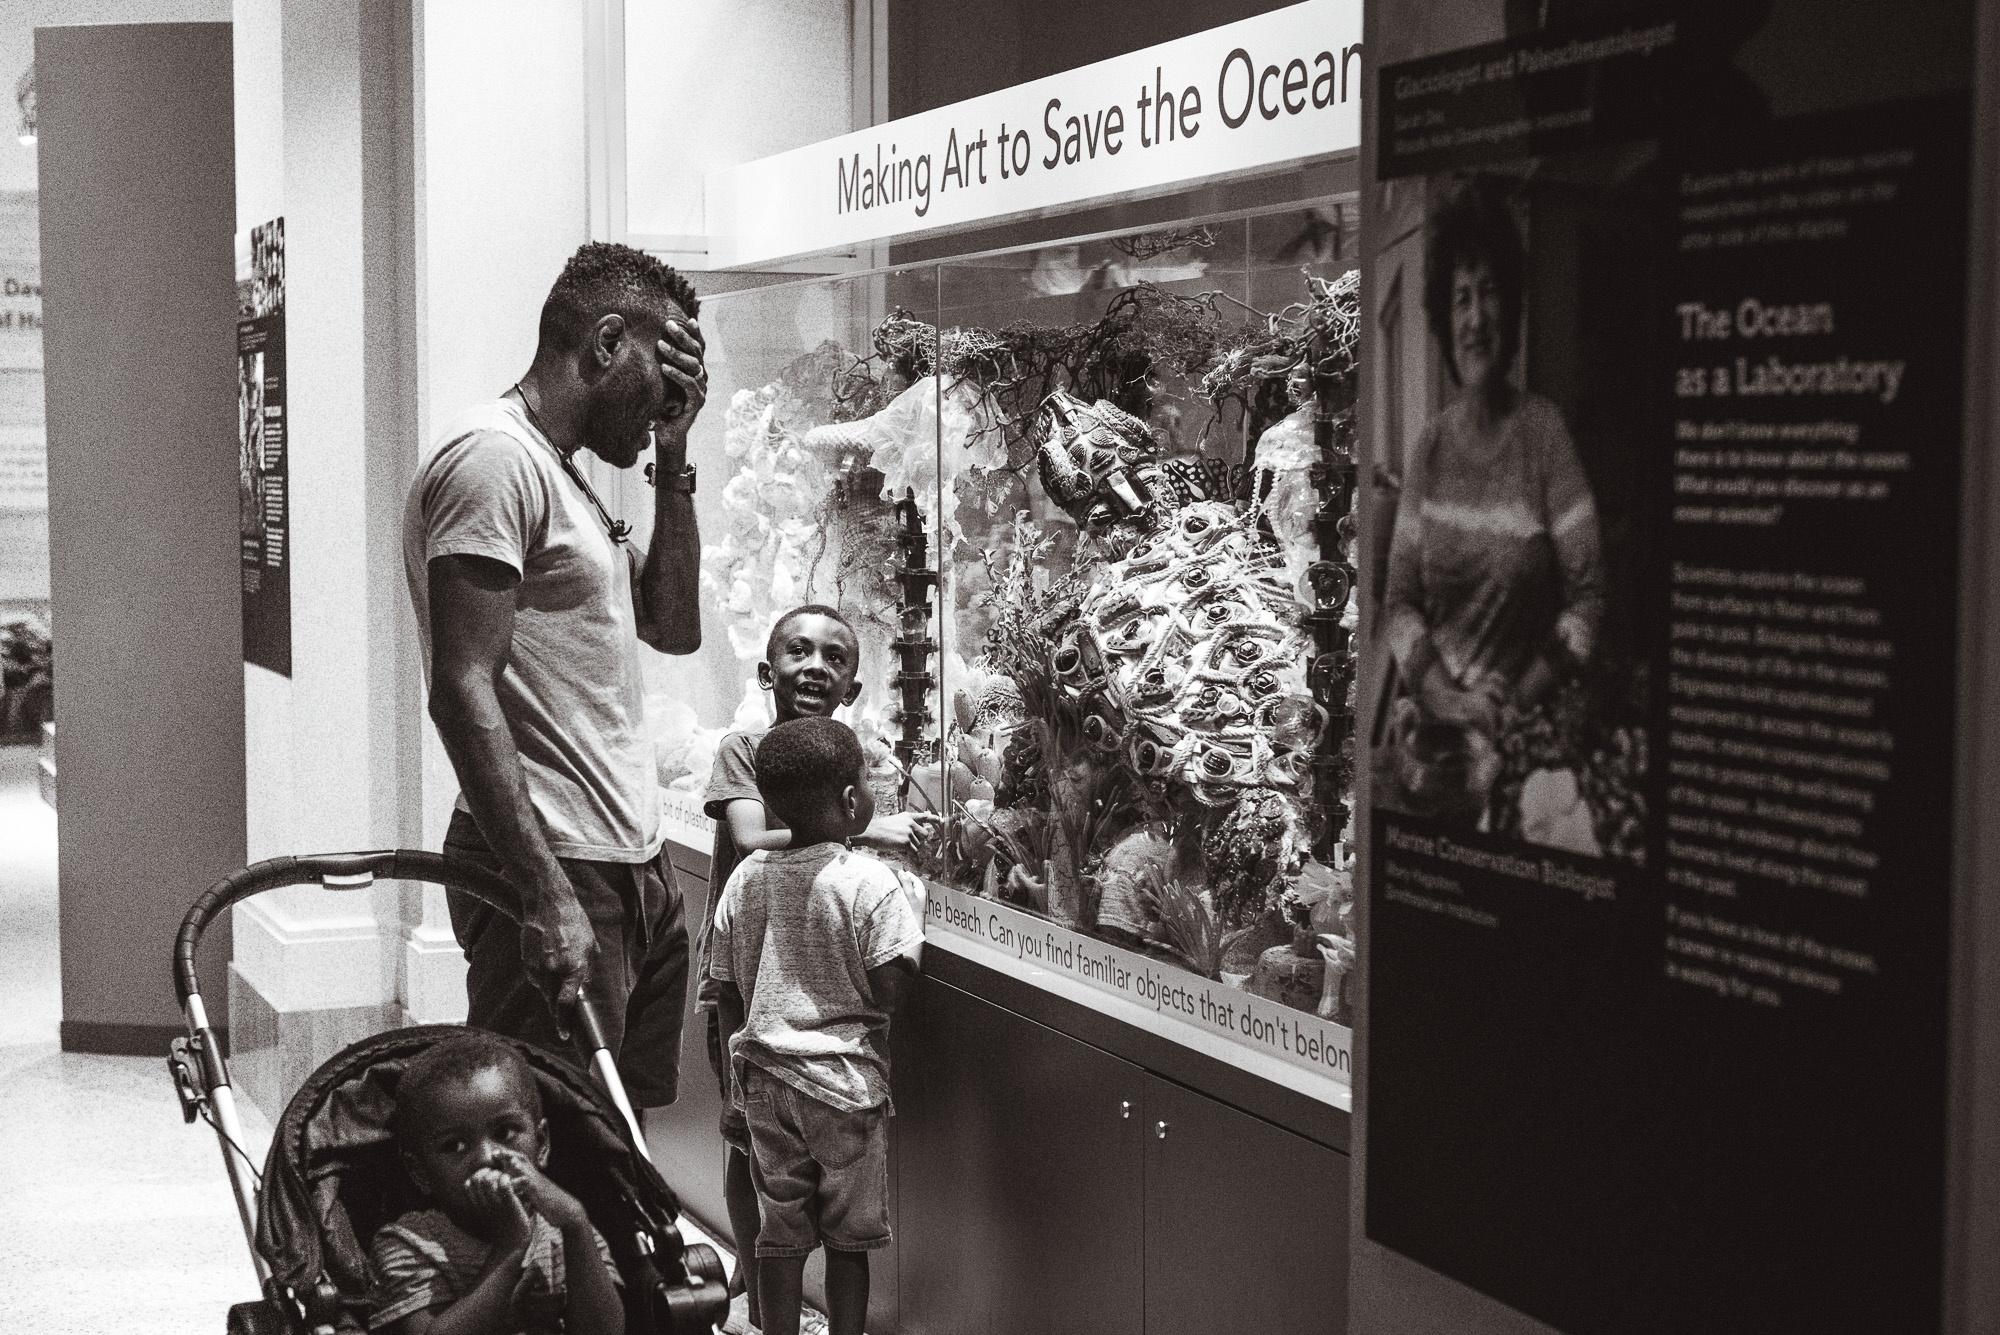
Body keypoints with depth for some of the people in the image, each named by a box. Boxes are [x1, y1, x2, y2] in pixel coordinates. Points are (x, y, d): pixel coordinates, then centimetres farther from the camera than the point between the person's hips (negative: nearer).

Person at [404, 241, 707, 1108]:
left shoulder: (567, 479, 19)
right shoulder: (494, 458, -13)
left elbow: (675, 629, 22)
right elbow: (464, 691, -20)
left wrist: (672, 466, 13)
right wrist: (545, 895, -26)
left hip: (634, 869, 10)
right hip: (557, 873, -10)